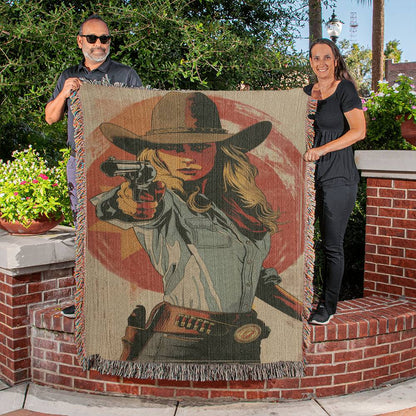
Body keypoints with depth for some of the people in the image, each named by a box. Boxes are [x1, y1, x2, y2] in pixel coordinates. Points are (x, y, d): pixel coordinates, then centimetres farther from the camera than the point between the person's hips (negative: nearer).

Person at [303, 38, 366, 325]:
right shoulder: (307, 93, 14)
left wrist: (323, 149, -22)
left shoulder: (345, 90, -5)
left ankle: (328, 307, 13)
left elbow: (359, 131, -16)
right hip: (311, 175, 6)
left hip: (338, 177, -6)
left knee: (333, 245, 0)